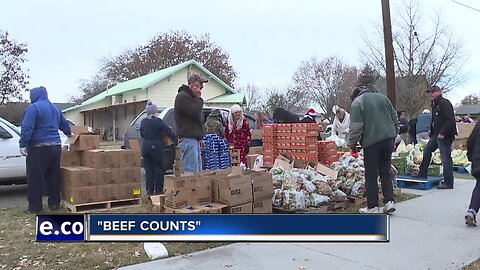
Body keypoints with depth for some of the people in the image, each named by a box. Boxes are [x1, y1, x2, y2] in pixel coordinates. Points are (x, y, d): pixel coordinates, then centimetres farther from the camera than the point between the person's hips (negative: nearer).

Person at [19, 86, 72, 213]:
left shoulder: (34, 107, -7)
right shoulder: (55, 108, 17)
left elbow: (27, 128, -17)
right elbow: (64, 124, 29)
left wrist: (22, 145, -17)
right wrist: (69, 133, 48)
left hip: (39, 148, -7)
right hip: (55, 146, 7)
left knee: (35, 178, 0)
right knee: (53, 176, 13)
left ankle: (35, 206, 4)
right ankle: (54, 203, 18)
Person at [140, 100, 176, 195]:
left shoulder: (143, 122, 7)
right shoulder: (158, 121, -11)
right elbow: (169, 132, -12)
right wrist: (176, 140, 2)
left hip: (145, 147, 5)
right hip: (156, 147, -5)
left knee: (148, 169, 10)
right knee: (159, 169, 6)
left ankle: (150, 191, 11)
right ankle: (158, 191, 8)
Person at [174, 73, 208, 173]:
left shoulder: (191, 97, 22)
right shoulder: (182, 96, -11)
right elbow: (196, 113, -21)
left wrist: (200, 137, 21)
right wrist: (198, 98, -7)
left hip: (194, 139, 11)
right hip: (188, 138, -11)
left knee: (198, 170, 13)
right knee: (191, 171, -11)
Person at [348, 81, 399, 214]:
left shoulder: (357, 102, -4)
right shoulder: (383, 98, 14)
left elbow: (355, 127, -11)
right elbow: (395, 119, 18)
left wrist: (352, 145, -4)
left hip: (371, 143, -6)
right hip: (388, 141, 6)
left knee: (371, 176, 3)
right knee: (385, 172, 16)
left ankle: (373, 207, 8)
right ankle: (389, 201, 12)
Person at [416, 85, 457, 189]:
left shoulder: (445, 103, -14)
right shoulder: (435, 104, 17)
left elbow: (449, 120, -22)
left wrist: (442, 133, -25)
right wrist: (431, 130, 16)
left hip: (444, 136, -10)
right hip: (436, 135, 10)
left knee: (446, 158, -6)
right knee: (426, 151, 15)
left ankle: (448, 183, 0)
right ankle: (422, 174, 26)